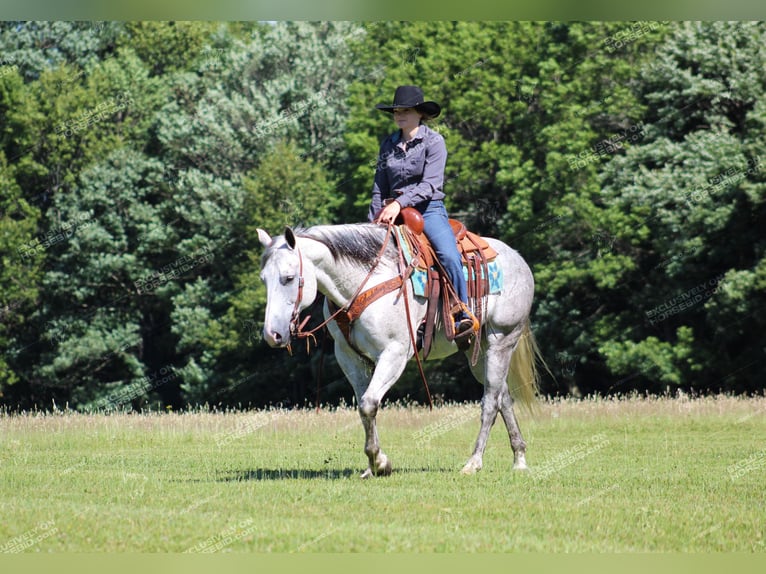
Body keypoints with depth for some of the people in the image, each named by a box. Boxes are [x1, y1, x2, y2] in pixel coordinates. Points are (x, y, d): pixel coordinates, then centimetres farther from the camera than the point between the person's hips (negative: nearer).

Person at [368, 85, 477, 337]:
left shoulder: (433, 141, -4)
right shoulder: (388, 144, 11)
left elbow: (430, 184, -15)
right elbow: (379, 188, 17)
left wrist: (399, 204, -26)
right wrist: (374, 220, 7)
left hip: (430, 210, -5)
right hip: (395, 212, 5)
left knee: (448, 255, -30)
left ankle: (463, 313, -20)